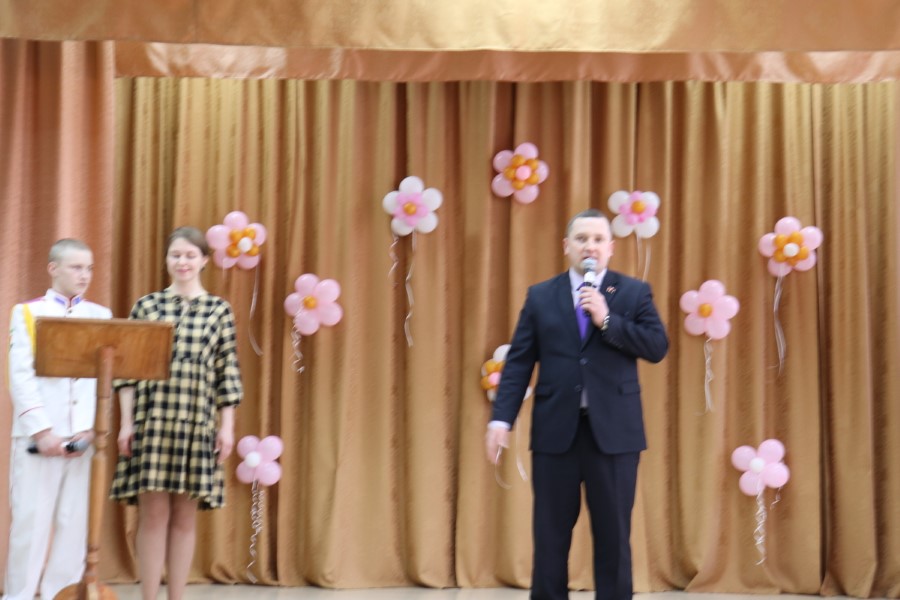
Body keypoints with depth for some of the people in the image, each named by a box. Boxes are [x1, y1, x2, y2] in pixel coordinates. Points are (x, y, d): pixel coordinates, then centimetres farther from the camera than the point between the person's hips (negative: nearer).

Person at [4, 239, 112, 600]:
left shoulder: (101, 316, 13)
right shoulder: (27, 313, 7)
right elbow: (21, 377, -3)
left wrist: (92, 428, -9)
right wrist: (42, 431, -12)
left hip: (83, 435, 2)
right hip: (38, 435, -2)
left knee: (76, 522, 2)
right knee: (30, 520, -1)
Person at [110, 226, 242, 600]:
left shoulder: (219, 310, 7)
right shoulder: (146, 306, 7)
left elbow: (228, 373, 5)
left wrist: (227, 426, 0)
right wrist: (126, 422, -2)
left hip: (197, 424, 0)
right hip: (152, 420, 0)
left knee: (185, 516, 5)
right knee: (153, 513, 0)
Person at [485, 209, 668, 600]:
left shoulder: (634, 293, 5)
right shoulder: (540, 296, 8)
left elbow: (658, 347, -5)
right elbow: (518, 362, 4)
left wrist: (607, 320, -14)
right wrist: (501, 418, -6)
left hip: (613, 430, -1)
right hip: (555, 429, 1)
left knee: (613, 534, 6)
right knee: (550, 534, 7)